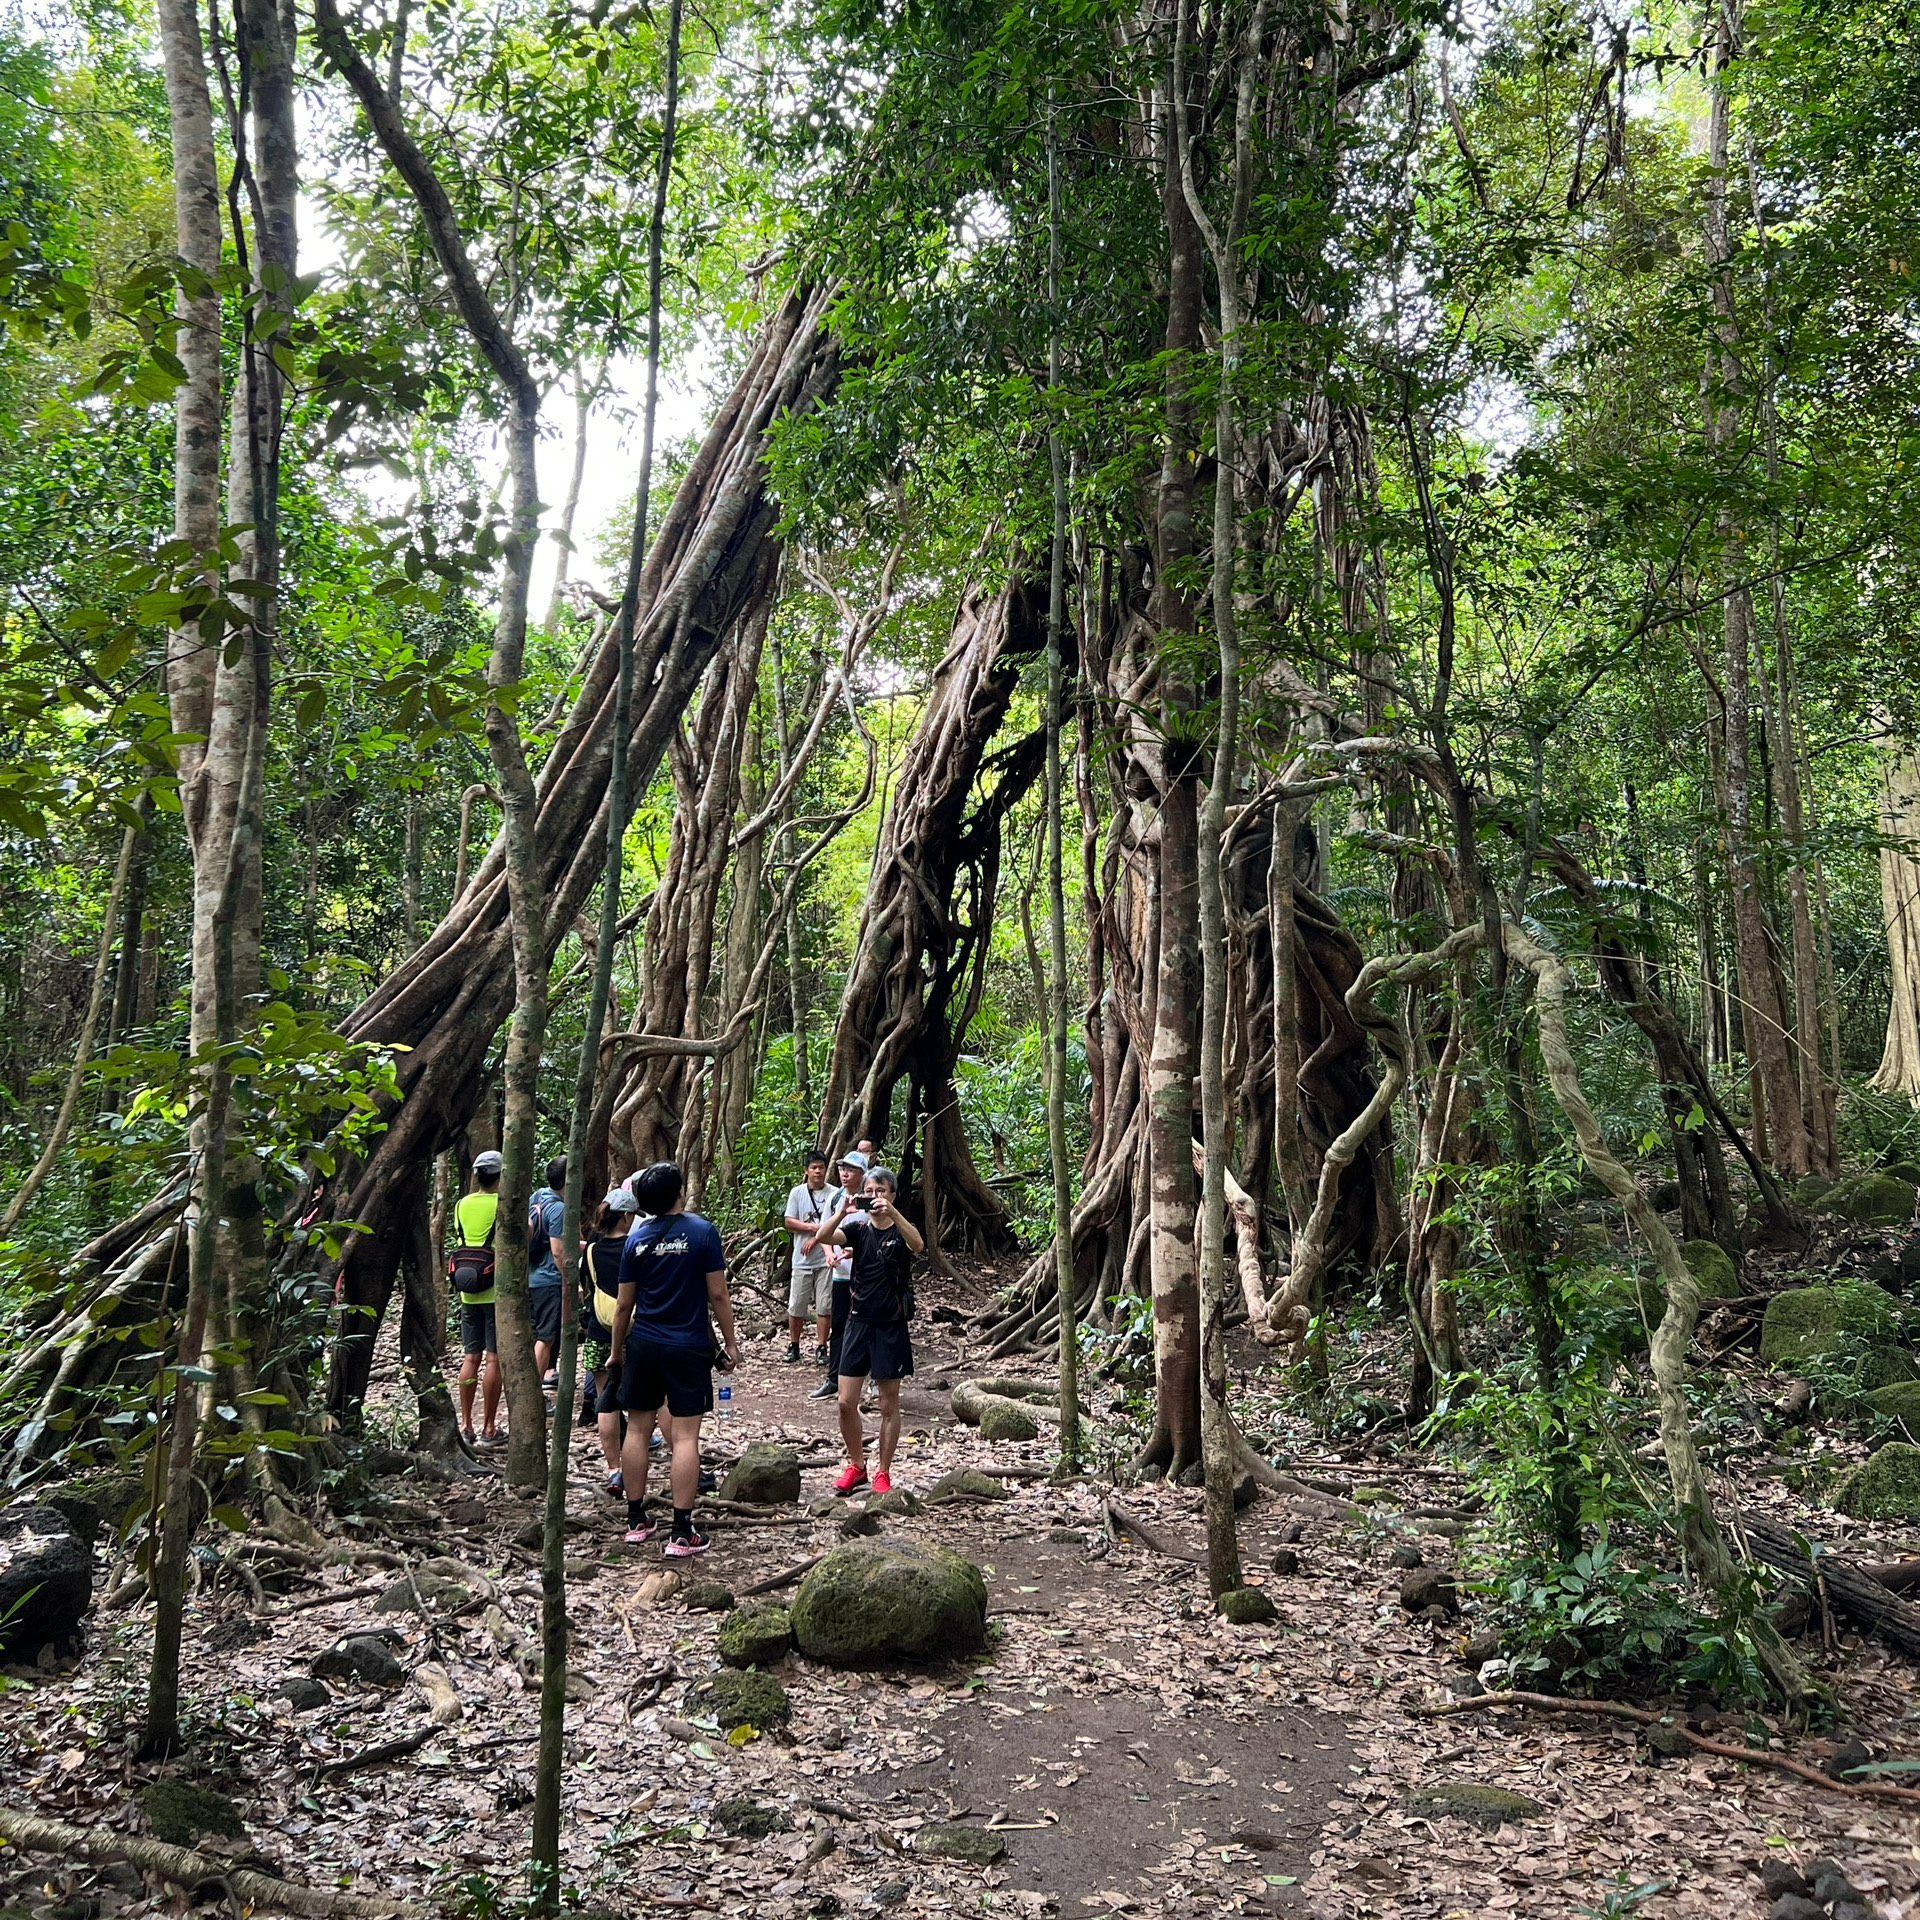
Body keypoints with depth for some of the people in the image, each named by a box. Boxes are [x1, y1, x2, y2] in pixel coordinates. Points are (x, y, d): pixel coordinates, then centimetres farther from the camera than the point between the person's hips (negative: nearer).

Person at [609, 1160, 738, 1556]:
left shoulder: (637, 1239, 1)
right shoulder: (702, 1232, -8)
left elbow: (624, 1305, 5)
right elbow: (717, 1295, -8)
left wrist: (616, 1351, 18)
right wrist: (731, 1342, 3)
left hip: (643, 1345, 3)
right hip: (689, 1346, -3)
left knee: (637, 1429, 13)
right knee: (685, 1436, -2)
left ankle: (636, 1521, 20)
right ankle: (681, 1533, -2)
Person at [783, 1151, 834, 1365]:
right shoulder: (797, 1193, 1)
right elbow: (789, 1223, -2)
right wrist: (815, 1228, -13)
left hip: (825, 1259, -1)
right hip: (802, 1259, 1)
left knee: (824, 1306, 3)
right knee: (796, 1306, 7)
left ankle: (820, 1347, 13)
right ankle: (793, 1345, 21)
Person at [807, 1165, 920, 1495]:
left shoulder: (902, 1230, -3)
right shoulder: (858, 1227, 3)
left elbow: (917, 1245, -27)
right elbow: (822, 1237, -16)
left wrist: (891, 1212, -39)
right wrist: (844, 1211, -32)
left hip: (891, 1326, -2)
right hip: (858, 1322, 2)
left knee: (889, 1405, 5)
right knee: (846, 1402, 1)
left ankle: (883, 1472, 17)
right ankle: (856, 1466, 20)